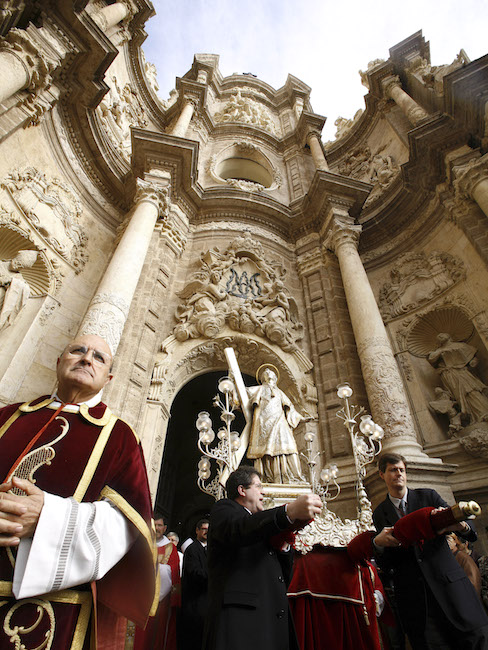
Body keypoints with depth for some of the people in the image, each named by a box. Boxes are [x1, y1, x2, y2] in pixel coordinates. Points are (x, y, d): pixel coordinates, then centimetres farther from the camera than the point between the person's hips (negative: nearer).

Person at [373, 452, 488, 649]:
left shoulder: (428, 496, 6)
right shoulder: (380, 514, 6)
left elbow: (471, 534, 1)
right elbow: (385, 564, 3)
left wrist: (462, 526, -22)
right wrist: (378, 542, -18)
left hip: (449, 582, 0)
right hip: (411, 594, 0)